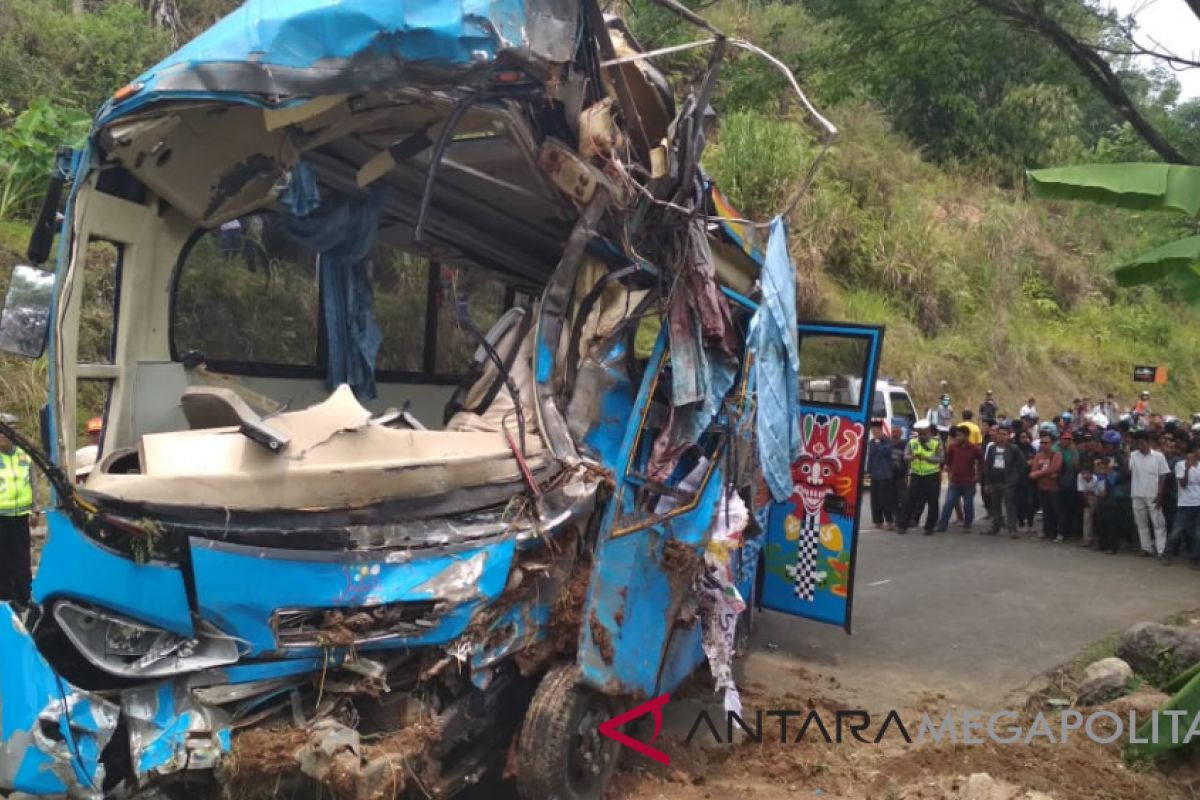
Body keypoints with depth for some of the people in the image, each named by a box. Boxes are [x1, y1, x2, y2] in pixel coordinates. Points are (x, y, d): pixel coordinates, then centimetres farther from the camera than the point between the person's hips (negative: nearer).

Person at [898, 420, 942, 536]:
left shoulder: (937, 442, -8)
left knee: (932, 503, 3)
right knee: (910, 500, 0)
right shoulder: (912, 441, 2)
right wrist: (912, 457, -24)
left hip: (932, 476, -2)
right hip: (916, 475, 2)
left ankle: (929, 527, 14)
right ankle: (902, 525, 5)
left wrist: (926, 458, -27)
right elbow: (905, 456, 0)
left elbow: (940, 459, -13)